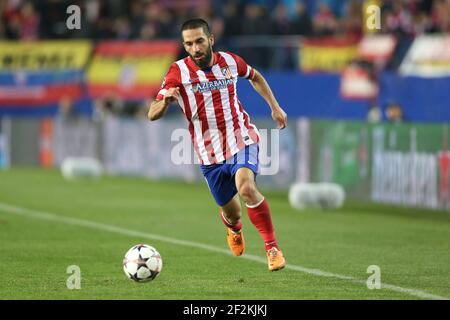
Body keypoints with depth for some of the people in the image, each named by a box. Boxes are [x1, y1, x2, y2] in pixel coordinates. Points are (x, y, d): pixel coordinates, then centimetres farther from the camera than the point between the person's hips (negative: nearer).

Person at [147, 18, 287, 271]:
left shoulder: (229, 61, -3)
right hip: (210, 153, 0)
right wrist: (166, 100, -37)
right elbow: (153, 115, -16)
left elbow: (255, 77, 21)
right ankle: (235, 229, 50)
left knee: (247, 188, -29)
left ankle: (272, 246, -16)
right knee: (231, 212, 10)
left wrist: (275, 107, 16)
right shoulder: (179, 72, -10)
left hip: (241, 139, 0)